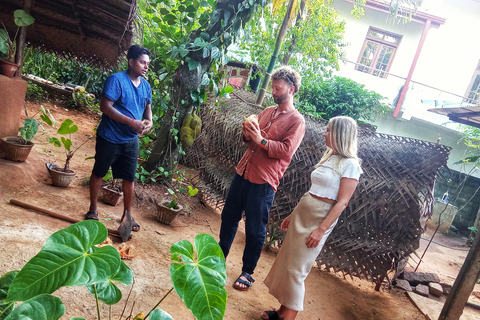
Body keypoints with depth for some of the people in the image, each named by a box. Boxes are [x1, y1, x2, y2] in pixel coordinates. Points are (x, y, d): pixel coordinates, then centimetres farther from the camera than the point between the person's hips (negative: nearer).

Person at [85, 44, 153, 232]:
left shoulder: (146, 86, 5)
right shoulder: (116, 80, -15)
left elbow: (147, 108, 17)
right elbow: (105, 106, -20)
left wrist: (148, 121, -7)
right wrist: (132, 122, -26)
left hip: (131, 140, 5)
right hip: (110, 137, -5)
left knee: (129, 178, 9)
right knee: (99, 173, 12)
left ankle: (127, 214, 23)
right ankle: (92, 210, 29)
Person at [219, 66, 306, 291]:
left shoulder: (296, 121, -7)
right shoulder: (267, 112, 13)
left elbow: (287, 150, -18)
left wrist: (261, 140, -21)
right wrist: (247, 134, -3)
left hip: (263, 182, -7)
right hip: (243, 172, 7)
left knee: (255, 230, 4)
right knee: (228, 217, 17)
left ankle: (247, 272, 22)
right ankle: (220, 256, 38)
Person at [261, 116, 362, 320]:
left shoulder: (349, 165, -13)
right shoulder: (329, 157, 11)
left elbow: (342, 202, -16)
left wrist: (321, 229, -19)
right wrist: (293, 215, 15)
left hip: (320, 218, -8)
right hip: (302, 211, 8)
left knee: (296, 269, -2)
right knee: (286, 261, 12)